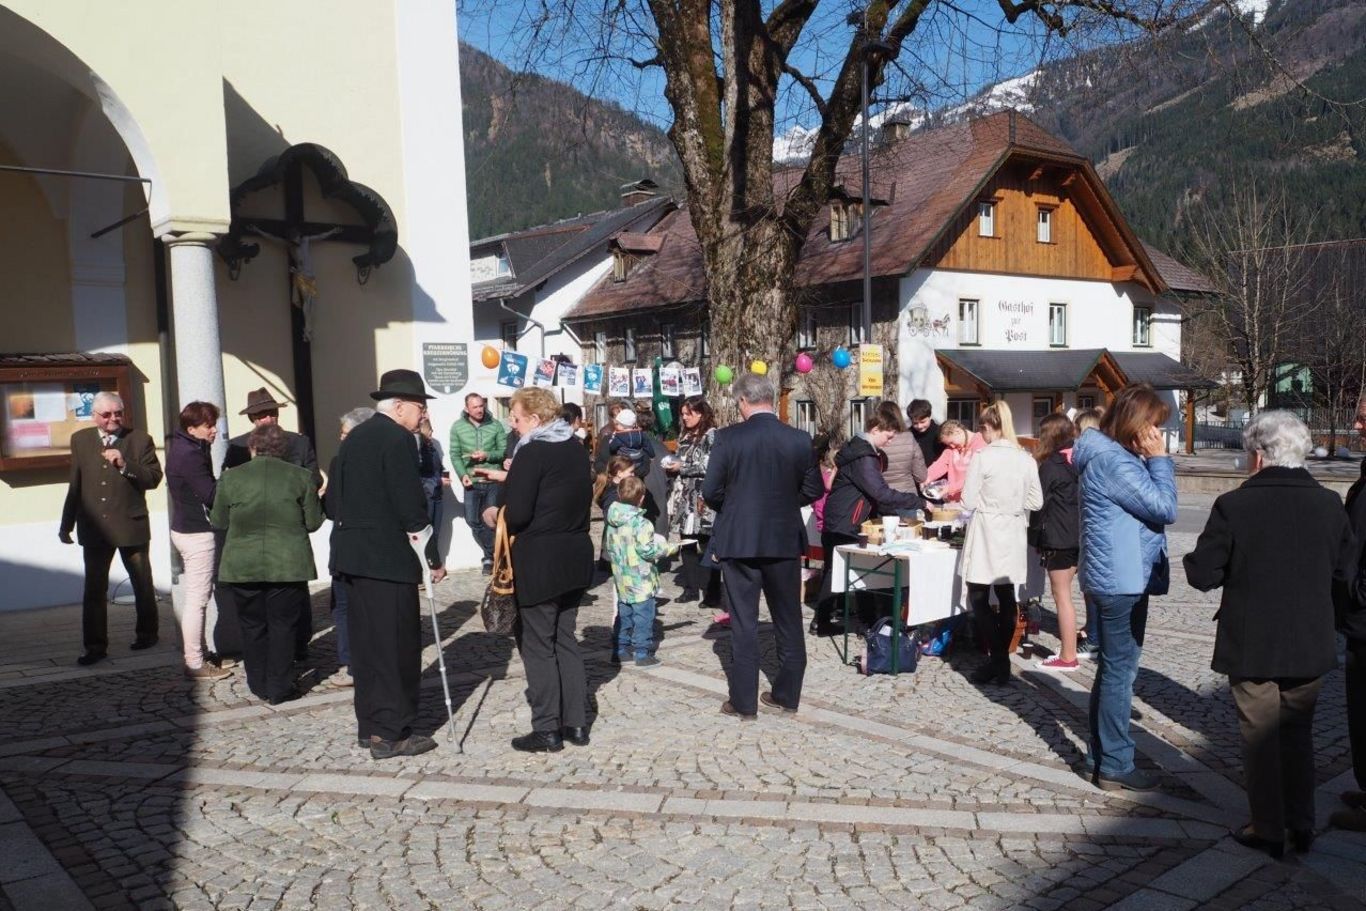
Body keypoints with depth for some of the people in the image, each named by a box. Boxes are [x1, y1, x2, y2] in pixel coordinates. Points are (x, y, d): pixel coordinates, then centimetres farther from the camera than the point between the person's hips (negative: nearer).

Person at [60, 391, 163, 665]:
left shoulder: (140, 439, -4)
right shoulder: (80, 440, 6)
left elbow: (154, 478, -10)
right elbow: (75, 485, 12)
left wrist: (124, 465, -24)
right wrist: (67, 524, 13)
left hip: (132, 526, -2)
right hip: (94, 528, 2)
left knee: (143, 586, 12)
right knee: (94, 590, 3)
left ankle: (147, 634, 28)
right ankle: (95, 646, 9)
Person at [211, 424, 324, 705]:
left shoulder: (230, 477, -1)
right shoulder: (300, 476, -3)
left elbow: (218, 521, 7)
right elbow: (313, 522, 0)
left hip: (242, 565, 1)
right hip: (287, 564, -1)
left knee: (252, 626, 13)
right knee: (282, 625, 7)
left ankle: (258, 685, 21)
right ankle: (279, 687, 8)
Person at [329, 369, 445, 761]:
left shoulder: (353, 438, 15)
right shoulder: (397, 439, -13)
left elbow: (335, 498, 17)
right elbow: (411, 504, -16)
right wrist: (431, 559, -11)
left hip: (352, 555, 9)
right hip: (388, 558, -9)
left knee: (366, 643, 14)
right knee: (397, 645, -1)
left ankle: (370, 725, 22)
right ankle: (391, 734, 3)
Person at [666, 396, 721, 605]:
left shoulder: (711, 435, -7)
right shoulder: (685, 436, 17)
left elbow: (711, 467, -13)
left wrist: (682, 467, -11)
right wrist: (672, 466, 4)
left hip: (702, 499, -7)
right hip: (685, 497, 7)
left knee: (706, 545, -5)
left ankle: (712, 593, 0)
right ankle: (691, 588, 16)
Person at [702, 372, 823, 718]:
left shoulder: (728, 438, -11)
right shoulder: (800, 439, -4)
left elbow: (711, 491, -9)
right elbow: (812, 490, 2)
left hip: (738, 540, -2)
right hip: (785, 539, 2)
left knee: (743, 623, 5)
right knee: (788, 620, 15)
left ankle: (744, 701, 10)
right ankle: (787, 694, 23)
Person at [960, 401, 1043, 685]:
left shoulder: (983, 457, -13)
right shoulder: (1026, 459, 0)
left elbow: (969, 501, -10)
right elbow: (1035, 501, 5)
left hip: (986, 536, -5)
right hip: (1013, 536, 5)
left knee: (979, 599, 2)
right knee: (1006, 598, 10)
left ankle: (998, 659, -4)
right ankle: (1001, 662, 15)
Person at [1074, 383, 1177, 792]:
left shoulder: (1116, 456, 14)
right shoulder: (1113, 462, -19)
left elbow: (1154, 506, 18)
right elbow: (1164, 508, -19)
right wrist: (1159, 460, -12)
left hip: (1118, 579, 11)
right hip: (1122, 581, -11)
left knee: (1113, 669, 17)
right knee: (1120, 671, -3)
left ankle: (1104, 755, 27)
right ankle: (1115, 766, 6)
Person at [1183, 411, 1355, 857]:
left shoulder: (1233, 506, -17)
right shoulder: (1330, 505, -5)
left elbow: (1202, 574, -15)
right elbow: (1345, 576, 4)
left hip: (1252, 648, -3)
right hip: (1311, 647, 4)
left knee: (1260, 737, 10)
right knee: (1298, 733, 20)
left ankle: (1268, 830, 21)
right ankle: (1301, 825, 29)